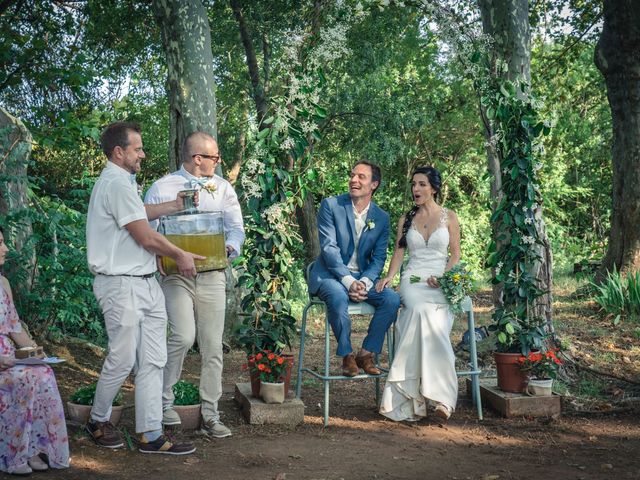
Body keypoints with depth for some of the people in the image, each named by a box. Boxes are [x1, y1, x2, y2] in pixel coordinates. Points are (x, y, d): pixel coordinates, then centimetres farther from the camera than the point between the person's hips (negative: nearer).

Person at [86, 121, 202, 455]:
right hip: (122, 286, -10)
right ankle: (98, 422, 22)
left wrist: (173, 206, 28)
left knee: (152, 361, 6)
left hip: (145, 284, 10)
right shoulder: (117, 183, -15)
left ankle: (151, 435, 8)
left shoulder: (119, 182, 17)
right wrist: (180, 256, -2)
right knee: (122, 360, 1)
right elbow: (146, 237, -16)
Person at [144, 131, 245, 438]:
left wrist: (230, 247, -15)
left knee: (213, 346, 3)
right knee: (184, 336, -19)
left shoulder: (222, 188, 12)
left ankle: (210, 416, 11)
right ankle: (162, 399, 2)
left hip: (212, 276, 3)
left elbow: (236, 228, 8)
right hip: (176, 274, -3)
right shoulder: (162, 188, 3)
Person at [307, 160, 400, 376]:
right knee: (339, 297, -36)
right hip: (330, 275, -3)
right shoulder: (331, 205, -4)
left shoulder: (382, 217, 6)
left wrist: (364, 282, -17)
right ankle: (347, 355, -17)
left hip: (362, 277, 4)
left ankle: (367, 353, -8)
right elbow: (328, 247, -12)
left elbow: (378, 258, 4)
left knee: (392, 298, -22)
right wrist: (348, 281, -23)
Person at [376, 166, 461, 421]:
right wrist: (389, 276, -5)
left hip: (441, 282, -1)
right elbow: (398, 252, 12)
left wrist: (443, 276, -10)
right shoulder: (406, 219, 16)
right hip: (412, 280, 1)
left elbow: (455, 254, 8)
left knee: (430, 319, -34)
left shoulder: (449, 217, 11)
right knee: (419, 310, -34)